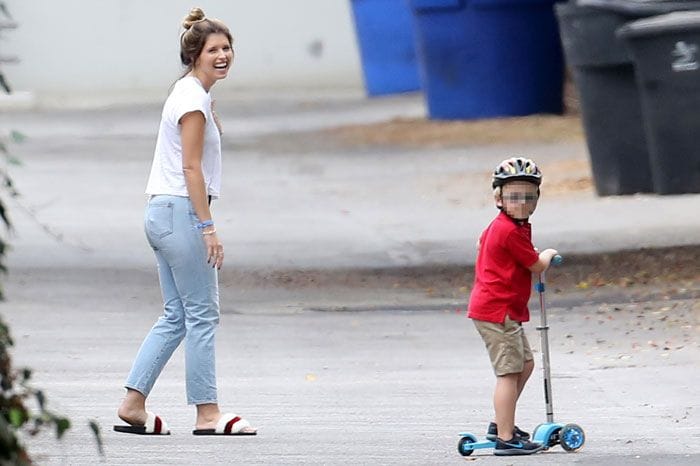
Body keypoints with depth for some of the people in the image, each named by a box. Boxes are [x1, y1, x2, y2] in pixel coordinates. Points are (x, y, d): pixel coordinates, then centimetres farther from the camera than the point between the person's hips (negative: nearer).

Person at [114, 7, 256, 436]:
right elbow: (191, 168, -17)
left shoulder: (189, 93, 17)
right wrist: (208, 228, -20)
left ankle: (133, 404, 7)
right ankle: (208, 414, -2)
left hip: (163, 213, 10)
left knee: (176, 317, 10)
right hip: (181, 212, -10)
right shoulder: (194, 100, -13)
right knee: (202, 315, -5)